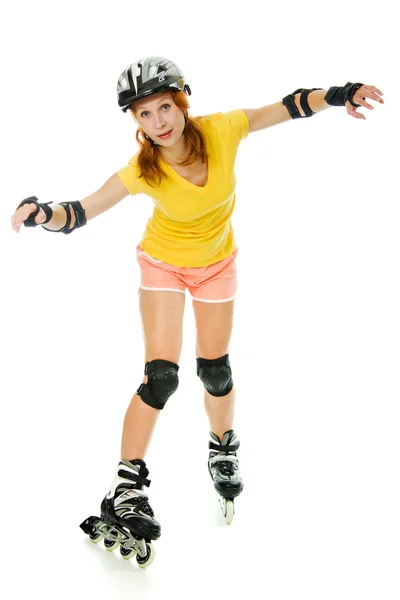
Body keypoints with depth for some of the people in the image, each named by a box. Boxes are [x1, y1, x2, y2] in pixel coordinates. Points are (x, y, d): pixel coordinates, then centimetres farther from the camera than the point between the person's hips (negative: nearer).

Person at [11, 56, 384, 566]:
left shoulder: (220, 131, -26)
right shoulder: (142, 171, -29)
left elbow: (288, 107, -17)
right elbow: (79, 214, -30)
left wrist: (339, 94, -30)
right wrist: (44, 214, -50)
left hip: (216, 262, 2)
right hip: (164, 261, -2)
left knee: (215, 368, 10)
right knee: (160, 376, -11)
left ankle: (223, 451, 39)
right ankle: (127, 487, 1)